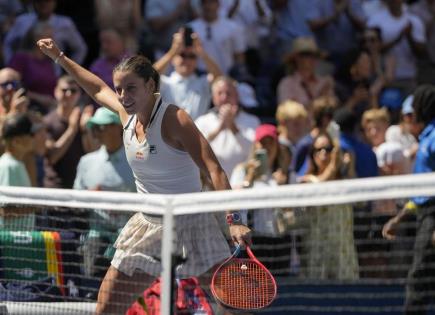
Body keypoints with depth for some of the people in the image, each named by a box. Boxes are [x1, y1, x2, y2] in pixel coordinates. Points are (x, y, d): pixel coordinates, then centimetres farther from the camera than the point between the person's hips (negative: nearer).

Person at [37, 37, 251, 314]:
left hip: (189, 224, -7)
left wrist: (233, 220, -37)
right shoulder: (127, 113, 1)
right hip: (147, 226, 7)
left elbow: (214, 171, -26)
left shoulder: (174, 119, -19)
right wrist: (60, 57, 32)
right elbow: (99, 88, 25)